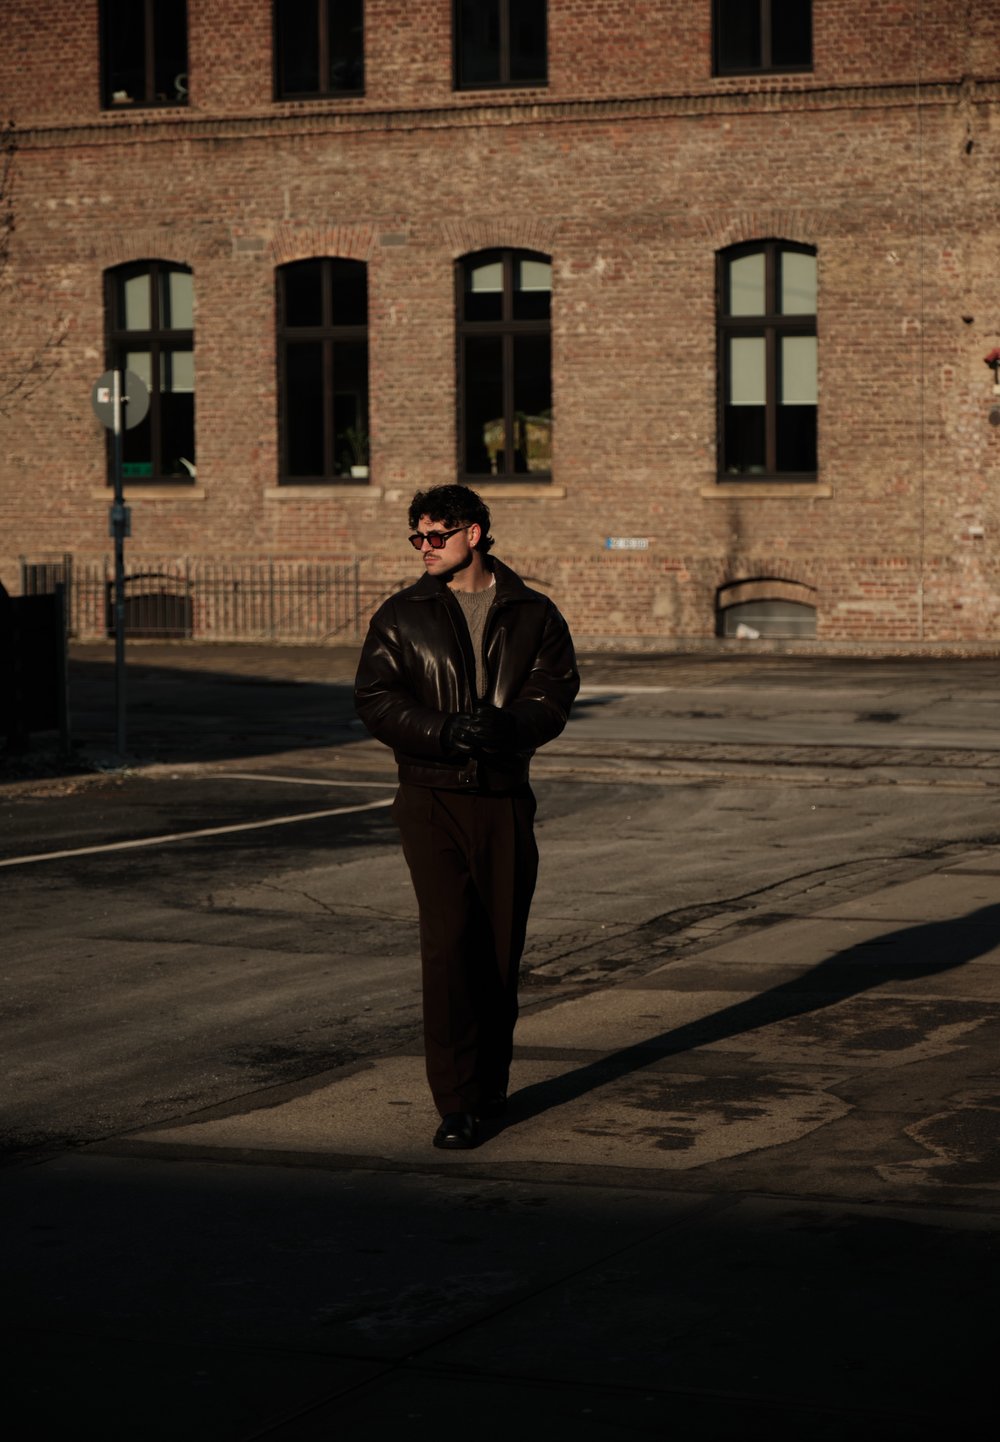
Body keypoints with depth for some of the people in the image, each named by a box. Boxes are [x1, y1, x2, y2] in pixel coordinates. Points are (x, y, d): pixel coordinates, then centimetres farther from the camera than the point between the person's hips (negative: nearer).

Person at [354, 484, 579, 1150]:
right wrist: (446, 731, -18)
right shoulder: (402, 616, 7)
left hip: (505, 800, 2)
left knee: (502, 947, 7)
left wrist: (506, 727, -23)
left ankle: (490, 1086, 25)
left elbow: (554, 694, -2)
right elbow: (375, 700, -2)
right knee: (448, 942, -12)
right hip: (432, 798, -1)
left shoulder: (532, 614, 8)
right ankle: (456, 1105, -11)